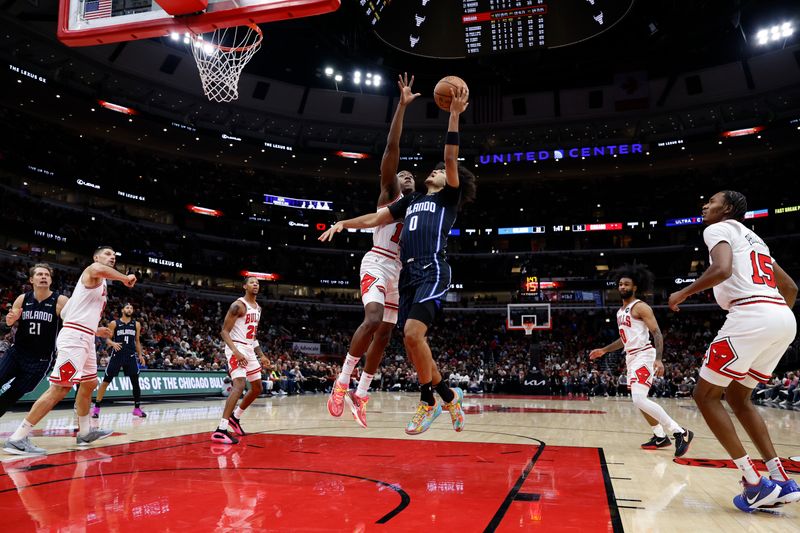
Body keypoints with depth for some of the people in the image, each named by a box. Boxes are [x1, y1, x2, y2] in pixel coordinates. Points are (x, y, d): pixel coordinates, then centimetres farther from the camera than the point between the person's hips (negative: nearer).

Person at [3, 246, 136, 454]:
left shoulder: (100, 284, 23)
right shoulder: (91, 272, -3)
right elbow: (98, 268, -33)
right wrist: (125, 278, -21)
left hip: (84, 339, 11)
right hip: (74, 337, -11)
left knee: (89, 384, 18)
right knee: (60, 388, -13)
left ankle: (85, 432, 30)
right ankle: (17, 439, -9)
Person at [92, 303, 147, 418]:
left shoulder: (136, 324, 9)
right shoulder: (114, 323, 1)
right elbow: (107, 339, 1)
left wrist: (140, 355, 9)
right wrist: (113, 343, -21)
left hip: (131, 355, 2)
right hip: (117, 355, -2)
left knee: (135, 381, 0)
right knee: (106, 381, -1)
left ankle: (137, 408, 10)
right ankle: (96, 407, 10)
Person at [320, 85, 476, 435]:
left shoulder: (449, 197, 10)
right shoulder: (411, 200, 26)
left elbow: (451, 159, -4)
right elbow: (374, 219, 28)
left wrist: (455, 116, -10)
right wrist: (343, 223, 17)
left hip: (433, 271, -7)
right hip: (408, 274, 7)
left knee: (413, 333, -21)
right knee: (412, 341, 5)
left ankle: (428, 400, -2)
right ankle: (449, 397, 20)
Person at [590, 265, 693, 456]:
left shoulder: (640, 307, -10)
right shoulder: (620, 311, 16)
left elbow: (657, 334, -16)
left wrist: (659, 359, -28)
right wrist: (603, 350, 24)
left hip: (643, 356, -10)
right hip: (631, 357, 10)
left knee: (639, 399, -21)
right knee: (638, 400, 13)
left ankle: (680, 433, -13)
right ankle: (660, 437, 25)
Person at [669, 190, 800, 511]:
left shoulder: (719, 229, 4)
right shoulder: (754, 239, 30)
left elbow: (722, 270, -17)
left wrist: (683, 293, -4)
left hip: (752, 315, -9)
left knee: (705, 395, 2)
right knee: (736, 396, 21)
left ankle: (755, 483, 1)